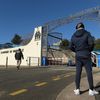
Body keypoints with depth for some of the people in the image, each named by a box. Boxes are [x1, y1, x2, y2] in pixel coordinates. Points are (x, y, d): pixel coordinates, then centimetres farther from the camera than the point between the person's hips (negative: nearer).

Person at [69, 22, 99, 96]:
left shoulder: (73, 36, 6)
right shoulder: (87, 33, -4)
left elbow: (71, 47, 6)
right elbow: (91, 43, -15)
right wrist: (90, 50, 3)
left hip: (78, 56, 3)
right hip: (86, 56, -3)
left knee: (78, 73, 4)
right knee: (89, 72, 3)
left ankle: (77, 90, 8)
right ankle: (91, 90, 9)